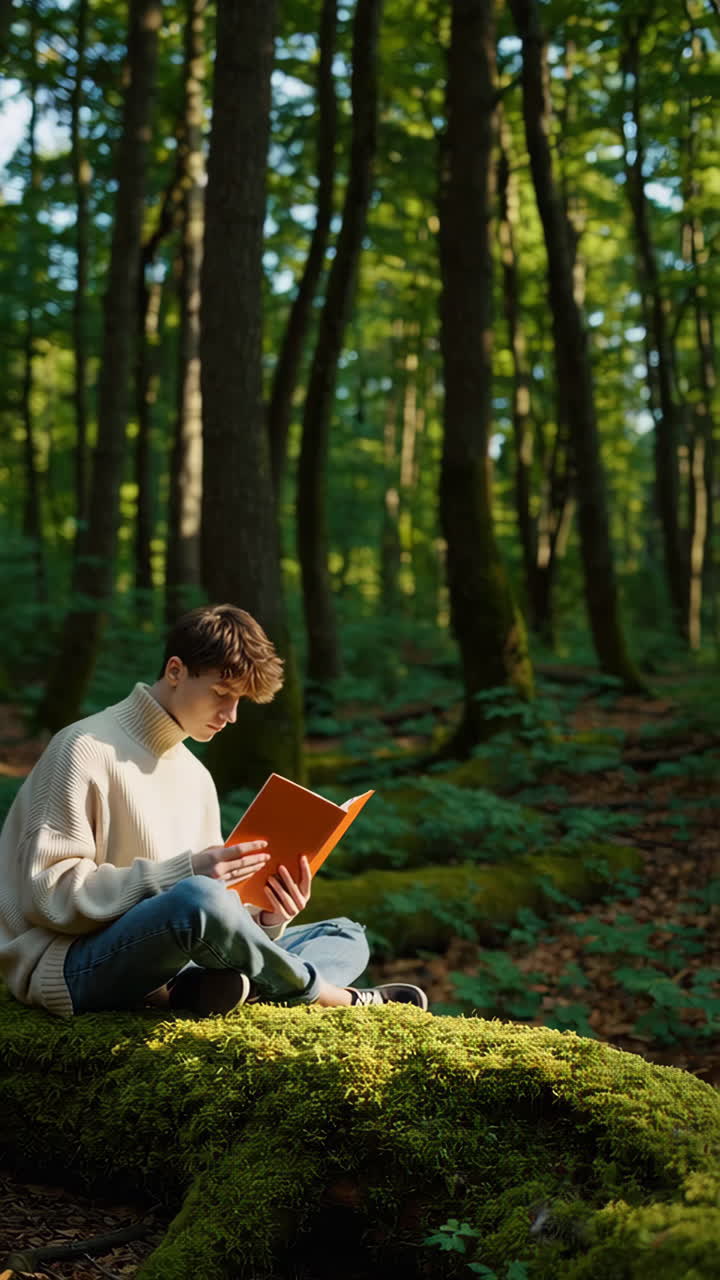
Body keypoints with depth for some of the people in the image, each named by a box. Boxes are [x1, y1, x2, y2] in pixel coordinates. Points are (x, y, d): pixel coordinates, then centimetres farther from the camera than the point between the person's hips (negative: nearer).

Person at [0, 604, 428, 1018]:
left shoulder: (196, 777, 19)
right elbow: (49, 893, -14)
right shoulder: (86, 749, -6)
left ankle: (213, 988, -27)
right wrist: (184, 873, -22)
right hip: (72, 966, -9)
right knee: (198, 897, -38)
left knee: (347, 936, 5)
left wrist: (264, 922, -7)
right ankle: (341, 998, -13)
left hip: (168, 965, 9)